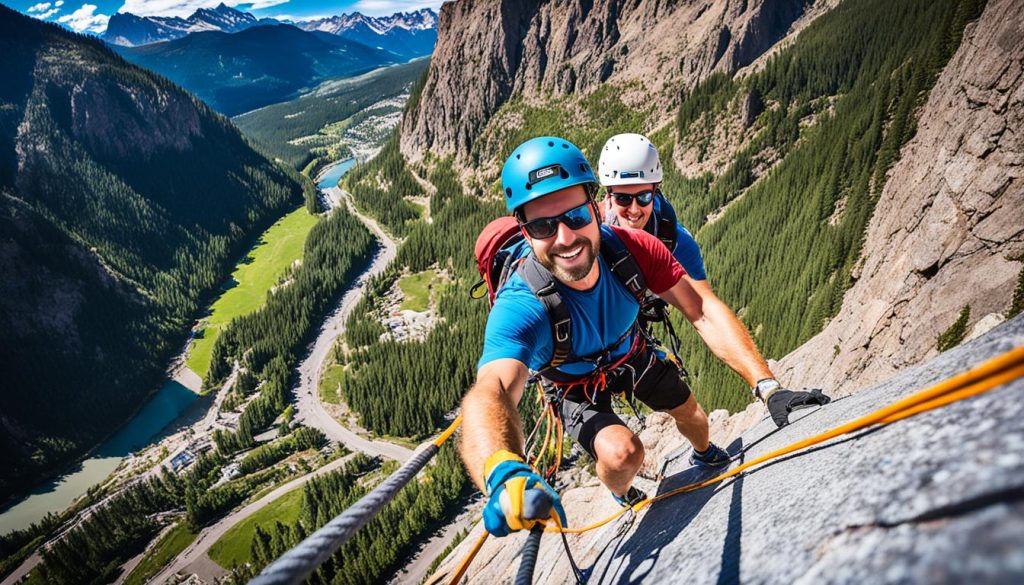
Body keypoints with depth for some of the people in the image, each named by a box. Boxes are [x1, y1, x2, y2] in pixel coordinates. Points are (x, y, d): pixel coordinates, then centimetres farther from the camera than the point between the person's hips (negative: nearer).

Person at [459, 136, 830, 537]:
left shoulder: (631, 248, -33)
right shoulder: (520, 306, -43)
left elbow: (703, 313, -31)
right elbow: (491, 390, -60)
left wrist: (767, 386, -42)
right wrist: (503, 475, -81)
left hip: (631, 353, 4)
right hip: (577, 383, -3)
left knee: (689, 413, 18)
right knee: (622, 453, -24)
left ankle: (705, 454, 58)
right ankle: (622, 495, 17)